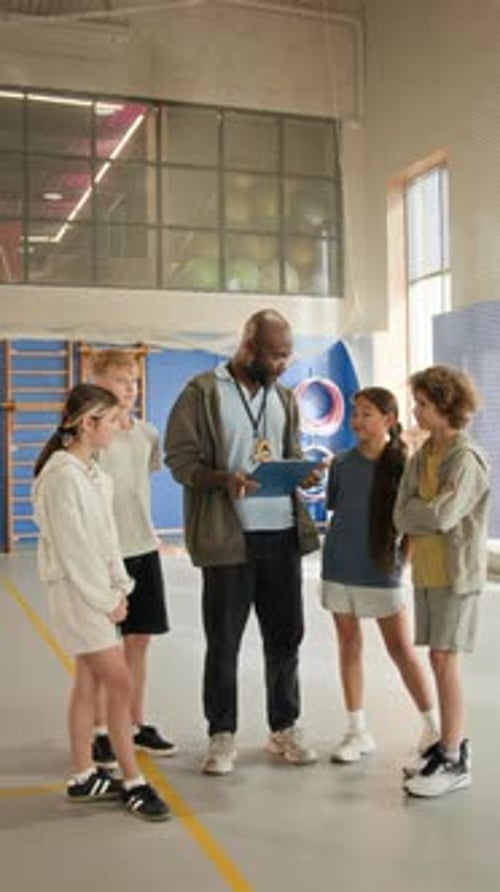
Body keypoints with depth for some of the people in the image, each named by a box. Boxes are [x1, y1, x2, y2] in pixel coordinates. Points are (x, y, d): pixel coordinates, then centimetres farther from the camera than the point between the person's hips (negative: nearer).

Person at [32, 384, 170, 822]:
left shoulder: (94, 473, 9)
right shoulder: (63, 475, -18)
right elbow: (72, 548, -19)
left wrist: (119, 587, 6)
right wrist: (105, 600, -13)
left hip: (96, 589, 9)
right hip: (76, 591, -8)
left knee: (89, 682, 13)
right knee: (120, 683, -5)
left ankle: (84, 777, 24)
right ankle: (133, 783, 6)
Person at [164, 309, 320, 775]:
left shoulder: (284, 397, 13)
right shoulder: (204, 391, -5)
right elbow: (180, 458, -8)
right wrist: (224, 479, -25)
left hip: (283, 532, 5)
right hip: (228, 535, -5)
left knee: (285, 636, 13)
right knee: (223, 641, 6)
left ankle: (284, 728, 30)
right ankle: (222, 734, 22)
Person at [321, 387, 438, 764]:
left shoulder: (402, 464, -8)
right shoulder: (342, 463, 2)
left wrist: (402, 555, -9)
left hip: (382, 570, -3)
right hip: (339, 567, 4)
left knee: (402, 648, 2)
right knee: (349, 644, 10)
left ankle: (433, 726, 18)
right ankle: (358, 732, 21)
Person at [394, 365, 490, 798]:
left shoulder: (467, 458, -12)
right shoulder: (421, 457, 10)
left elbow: (442, 514, -21)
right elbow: (401, 516, 5)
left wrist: (414, 511, -5)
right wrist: (427, 515, -13)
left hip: (456, 571, -7)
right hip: (426, 569, 7)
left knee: (445, 660, -5)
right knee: (440, 660, 12)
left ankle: (454, 762, 4)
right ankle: (452, 741, 25)